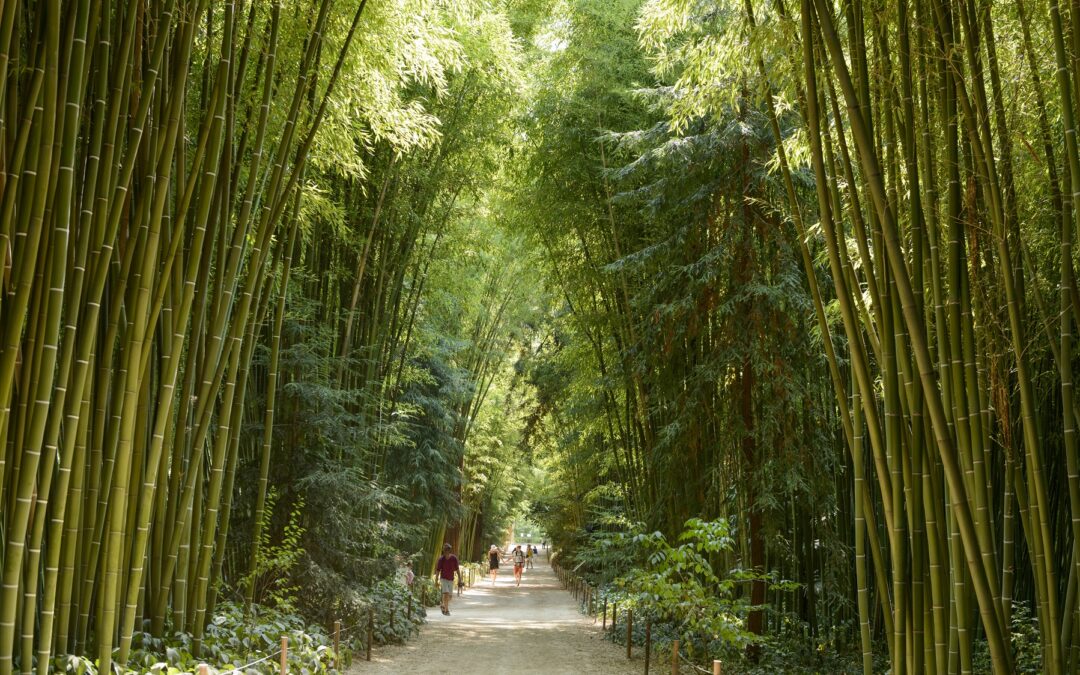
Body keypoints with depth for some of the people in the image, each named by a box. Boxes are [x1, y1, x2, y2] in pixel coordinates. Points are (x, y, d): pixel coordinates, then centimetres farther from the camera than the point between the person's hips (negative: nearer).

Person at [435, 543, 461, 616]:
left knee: (450, 596, 11)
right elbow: (438, 570, -5)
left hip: (451, 579, 3)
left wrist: (459, 579, -6)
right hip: (443, 578, -3)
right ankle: (446, 610, -13)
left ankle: (444, 606, 39)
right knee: (446, 593, -19)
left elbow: (457, 569, -3)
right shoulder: (441, 559, -13)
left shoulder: (454, 558, -10)